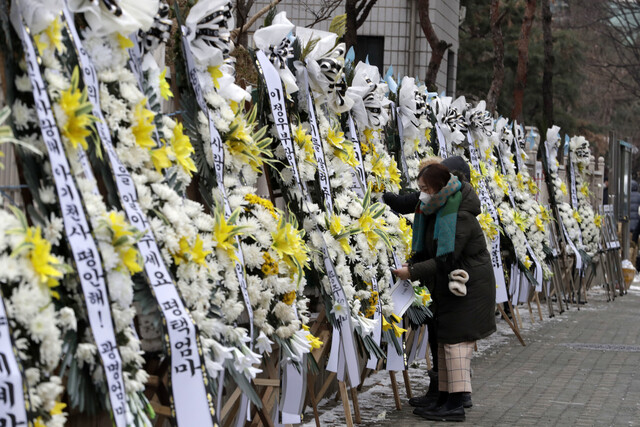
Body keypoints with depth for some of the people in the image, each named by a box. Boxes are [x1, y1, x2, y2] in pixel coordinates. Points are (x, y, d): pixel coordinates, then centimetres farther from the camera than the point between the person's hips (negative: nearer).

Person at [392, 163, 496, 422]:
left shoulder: (460, 217, -21)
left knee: (457, 341, -11)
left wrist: (413, 272, -21)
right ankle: (444, 399, 17)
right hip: (449, 286, 10)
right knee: (444, 340, 11)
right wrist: (412, 266, -2)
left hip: (469, 287, -10)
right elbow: (432, 253, 13)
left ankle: (456, 405, -10)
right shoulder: (437, 212, 9)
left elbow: (446, 260, -23)